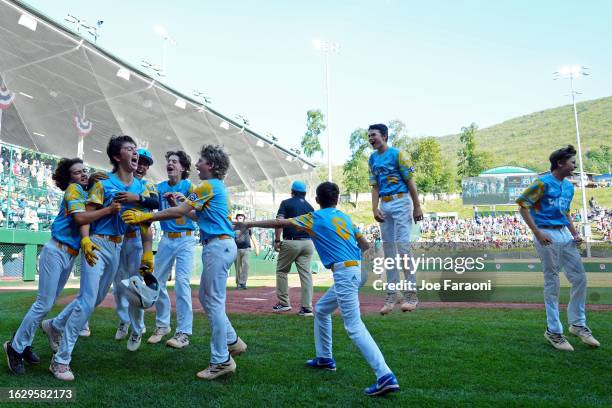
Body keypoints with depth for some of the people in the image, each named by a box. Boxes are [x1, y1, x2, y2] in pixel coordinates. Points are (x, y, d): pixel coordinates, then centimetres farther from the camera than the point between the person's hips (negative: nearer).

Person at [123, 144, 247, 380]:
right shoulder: (218, 187, 20)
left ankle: (221, 361, 1)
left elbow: (179, 212, -13)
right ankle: (232, 341, 24)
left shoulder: (209, 185, -10)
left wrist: (146, 217, -10)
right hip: (221, 245, 10)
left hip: (218, 245, -10)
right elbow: (200, 216, 25)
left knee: (214, 303, -5)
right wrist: (183, 204, 24)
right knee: (206, 297, 17)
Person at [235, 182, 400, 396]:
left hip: (344, 272, -8)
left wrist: (249, 224, 8)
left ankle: (386, 376, -18)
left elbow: (280, 223, 0)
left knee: (354, 326, -12)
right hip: (355, 270, 8)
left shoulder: (316, 218, 0)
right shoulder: (345, 217, 17)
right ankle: (325, 358, 33)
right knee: (321, 310, 24)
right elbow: (365, 245, 19)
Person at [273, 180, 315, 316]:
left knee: (281, 271, 11)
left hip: (291, 242, -4)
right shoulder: (310, 207, 14)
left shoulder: (286, 203, 2)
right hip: (308, 243, 4)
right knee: (306, 273, 3)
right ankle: (307, 307, 1)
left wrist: (277, 240, -9)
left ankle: (284, 303, 11)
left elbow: (279, 221, -11)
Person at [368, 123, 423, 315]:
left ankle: (411, 293, -1)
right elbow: (375, 186, 11)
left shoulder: (397, 154, -6)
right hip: (384, 206, 6)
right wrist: (375, 209, -1)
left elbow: (410, 181, -7)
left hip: (400, 202, -6)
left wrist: (417, 207, -10)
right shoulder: (372, 159, 12)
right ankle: (391, 295, 14)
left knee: (403, 245, -11)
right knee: (388, 249, 7)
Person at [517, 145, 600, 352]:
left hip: (564, 234, 8)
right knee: (552, 282, -2)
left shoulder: (569, 186, 16)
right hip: (547, 235, -8)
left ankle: (578, 324, 23)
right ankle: (553, 330, 10)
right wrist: (537, 233, -19)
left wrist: (575, 234, 11)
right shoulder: (543, 183, -9)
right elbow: (523, 205, -13)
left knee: (580, 278, 7)